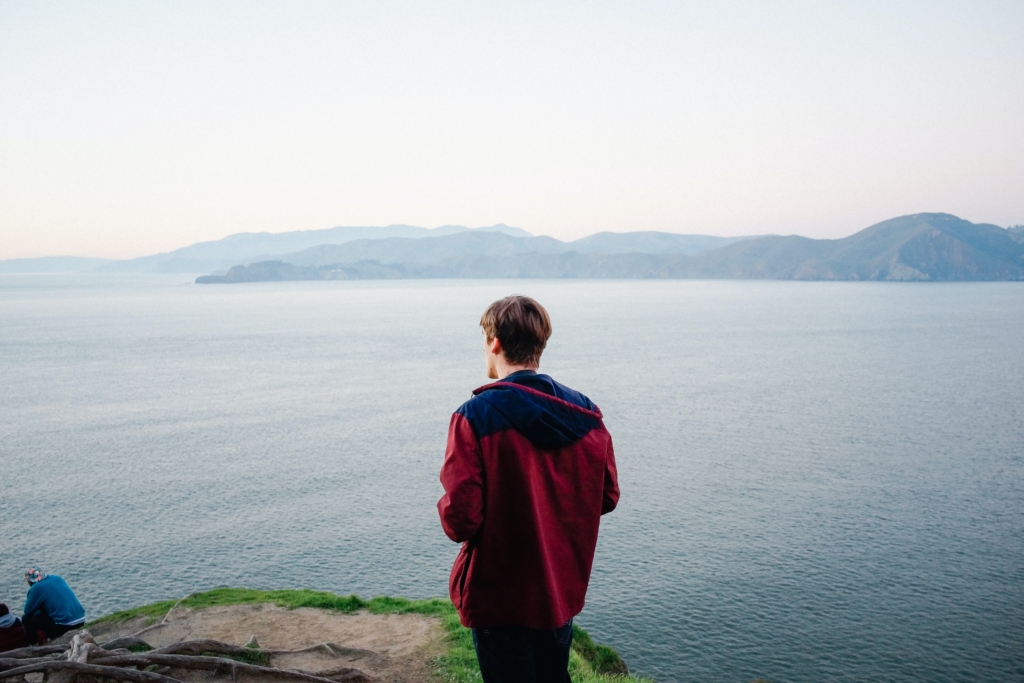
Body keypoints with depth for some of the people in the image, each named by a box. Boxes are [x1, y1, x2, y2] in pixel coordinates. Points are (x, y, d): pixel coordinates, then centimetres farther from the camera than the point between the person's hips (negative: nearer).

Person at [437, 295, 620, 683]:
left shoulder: (475, 417, -20)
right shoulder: (585, 413, -5)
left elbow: (460, 521, -23)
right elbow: (606, 497, 3)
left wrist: (448, 508, -1)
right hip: (563, 589, 5)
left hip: (500, 596, -5)